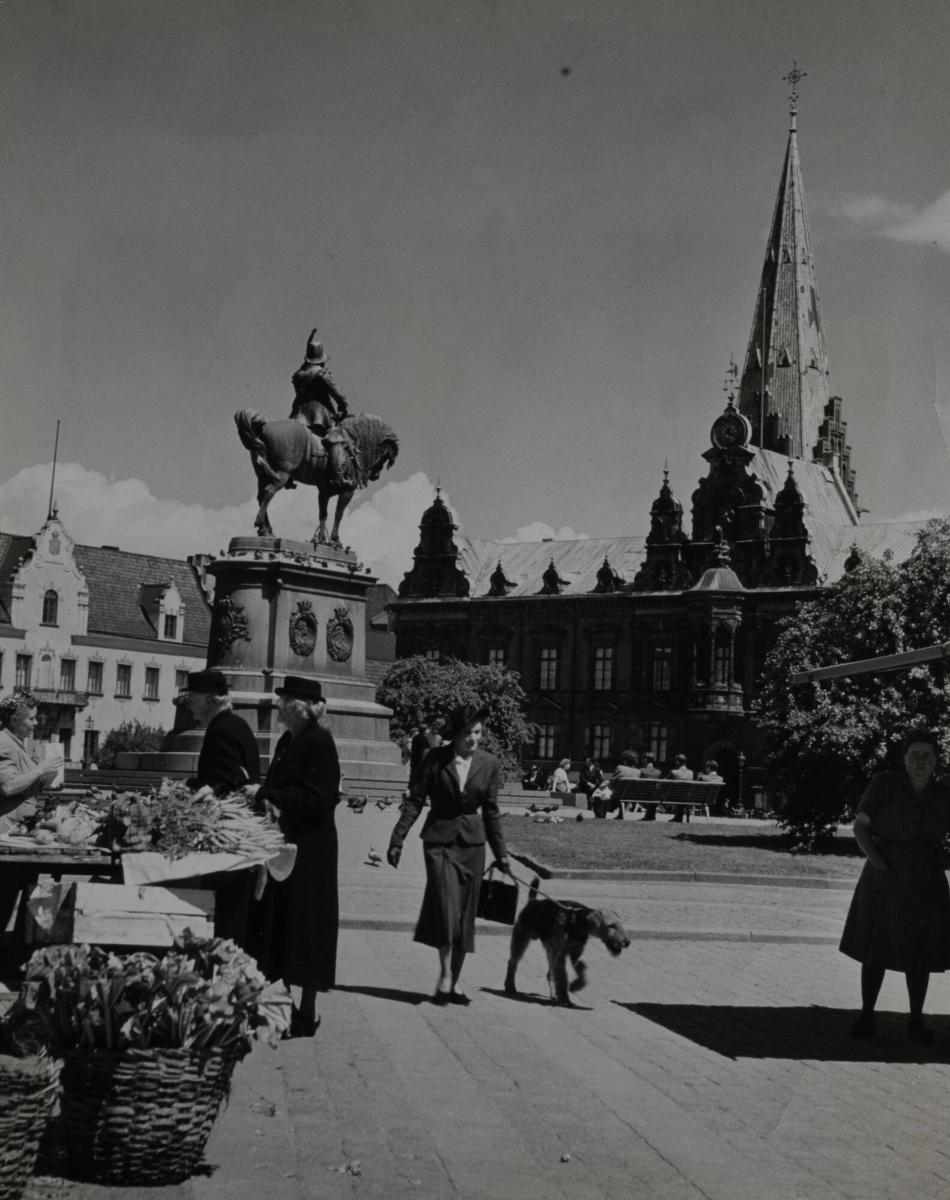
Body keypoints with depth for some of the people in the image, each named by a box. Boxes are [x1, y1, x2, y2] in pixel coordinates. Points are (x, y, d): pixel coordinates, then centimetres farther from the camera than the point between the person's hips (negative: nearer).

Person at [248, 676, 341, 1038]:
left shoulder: (319, 743, -15)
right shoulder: (286, 742, 12)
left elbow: (318, 799, -22)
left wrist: (272, 796, -17)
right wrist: (263, 796, -2)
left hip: (309, 852, -9)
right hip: (286, 845, 9)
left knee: (303, 930, -1)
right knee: (279, 927, 12)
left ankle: (305, 1015, 8)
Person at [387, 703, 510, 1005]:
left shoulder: (489, 763, 2)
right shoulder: (436, 759, -5)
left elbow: (490, 810, 11)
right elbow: (415, 801, -2)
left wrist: (500, 852, 13)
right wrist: (397, 840, -7)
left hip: (472, 842, 3)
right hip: (440, 838, -3)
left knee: (465, 913, 5)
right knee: (446, 906, -17)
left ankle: (454, 982, 15)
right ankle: (445, 973, -5)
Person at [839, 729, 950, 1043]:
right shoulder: (883, 784, -10)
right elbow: (859, 827, -8)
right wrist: (878, 864, -20)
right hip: (884, 879, -2)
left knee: (919, 953, 7)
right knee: (875, 949, 4)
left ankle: (916, 1021, 20)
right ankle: (866, 1016, 17)